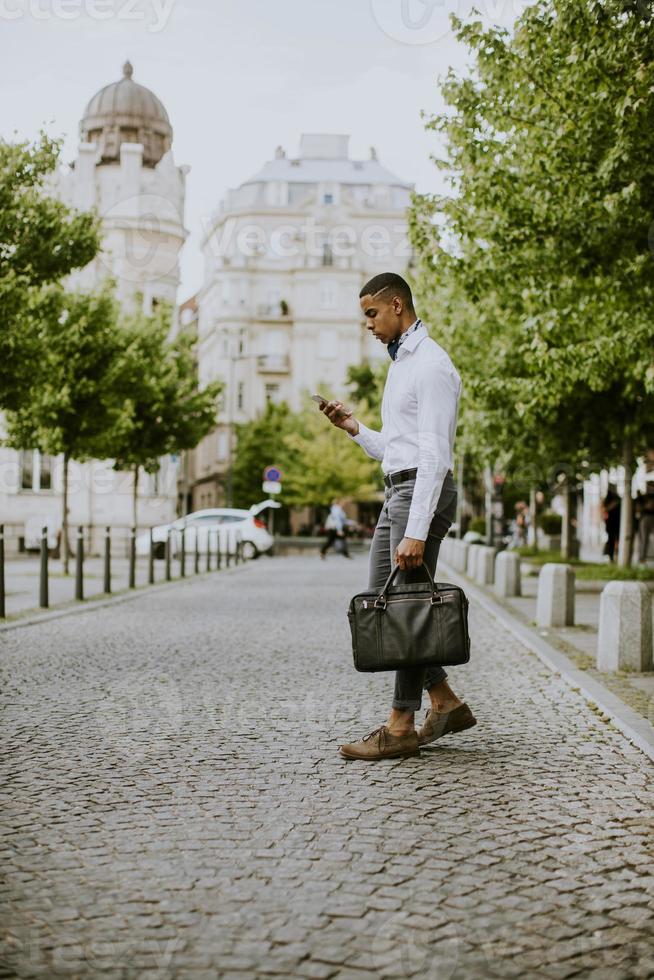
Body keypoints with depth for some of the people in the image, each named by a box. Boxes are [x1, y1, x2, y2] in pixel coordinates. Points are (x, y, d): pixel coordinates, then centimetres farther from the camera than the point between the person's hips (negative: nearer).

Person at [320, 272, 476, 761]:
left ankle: (401, 728, 1)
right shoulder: (400, 363, 20)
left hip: (422, 491, -10)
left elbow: (433, 455, -20)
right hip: (397, 491, 10)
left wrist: (416, 533, -25)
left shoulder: (431, 364, -12)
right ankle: (447, 703, 17)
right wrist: (355, 428, 12)